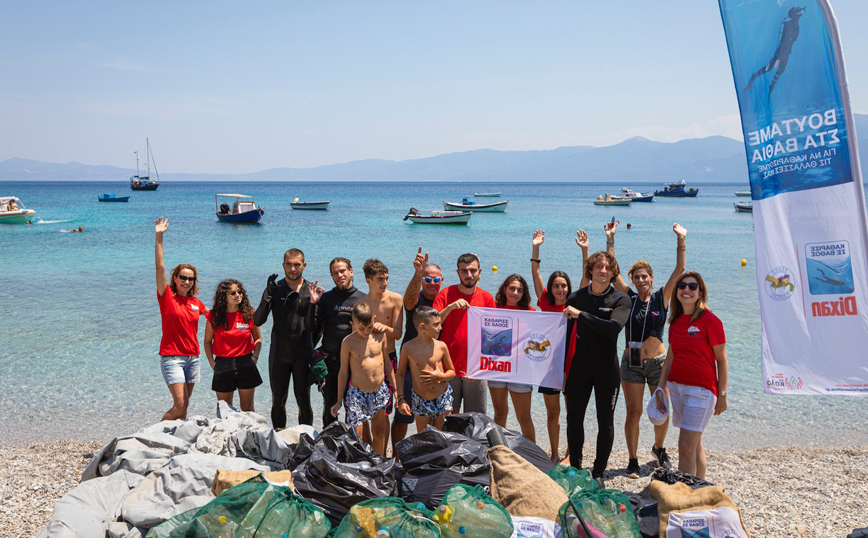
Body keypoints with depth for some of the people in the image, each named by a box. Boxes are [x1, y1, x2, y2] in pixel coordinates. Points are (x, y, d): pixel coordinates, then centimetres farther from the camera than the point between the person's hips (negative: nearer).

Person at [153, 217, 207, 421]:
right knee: (180, 404, -13)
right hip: (172, 356, -5)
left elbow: (209, 313, 32)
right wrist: (158, 237, -21)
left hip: (192, 357, 5)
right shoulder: (167, 297, -5)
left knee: (183, 404, 9)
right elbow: (160, 267, -15)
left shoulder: (195, 302, 9)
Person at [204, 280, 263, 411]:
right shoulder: (213, 316, -2)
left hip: (246, 364, 0)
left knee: (247, 408, 9)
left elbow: (258, 338, 9)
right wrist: (212, 362, -1)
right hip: (223, 365, 0)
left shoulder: (249, 314, -2)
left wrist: (255, 357, -5)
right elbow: (207, 341, 8)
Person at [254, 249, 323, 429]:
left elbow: (310, 327, -7)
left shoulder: (311, 290, 0)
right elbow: (258, 321, -9)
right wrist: (268, 296, -23)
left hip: (303, 353, -1)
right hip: (279, 353, 1)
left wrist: (312, 303, -22)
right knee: (278, 401, 9)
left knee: (303, 401, 3)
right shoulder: (275, 289, 1)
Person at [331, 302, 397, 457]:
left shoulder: (381, 336, 0)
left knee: (379, 432, 16)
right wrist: (339, 401, 1)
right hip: (358, 394, -4)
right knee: (356, 435, -8)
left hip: (380, 392, 4)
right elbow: (343, 372, -3)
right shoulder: (348, 342, -10)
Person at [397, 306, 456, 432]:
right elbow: (400, 374, 1)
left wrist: (440, 376, -15)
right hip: (420, 402, -1)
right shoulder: (408, 347, -9)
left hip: (443, 399, 1)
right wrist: (401, 399, -6)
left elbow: (452, 372, 6)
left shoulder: (441, 346, -5)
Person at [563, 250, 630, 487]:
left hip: (607, 370, -2)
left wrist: (580, 314, -23)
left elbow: (614, 327, -24)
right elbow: (566, 334, 5)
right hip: (579, 367, 2)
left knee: (605, 423, 6)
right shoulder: (576, 298, 3)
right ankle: (575, 467, 22)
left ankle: (598, 472, 19)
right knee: (574, 419, 7)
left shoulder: (620, 300, -5)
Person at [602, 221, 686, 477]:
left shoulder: (662, 298, 0)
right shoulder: (629, 298, 2)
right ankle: (633, 460, 12)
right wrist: (610, 240, -11)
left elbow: (679, 270, -6)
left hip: (658, 362, 0)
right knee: (634, 412, 1)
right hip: (631, 362, 0)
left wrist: (681, 240, -13)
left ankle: (659, 448, 35)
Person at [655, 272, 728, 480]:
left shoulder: (710, 320, -9)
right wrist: (660, 388, 14)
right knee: (695, 444, 14)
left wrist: (722, 394, -7)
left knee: (686, 446, -9)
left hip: (701, 388, -6)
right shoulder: (675, 322, 9)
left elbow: (721, 360, -6)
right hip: (677, 386, 6)